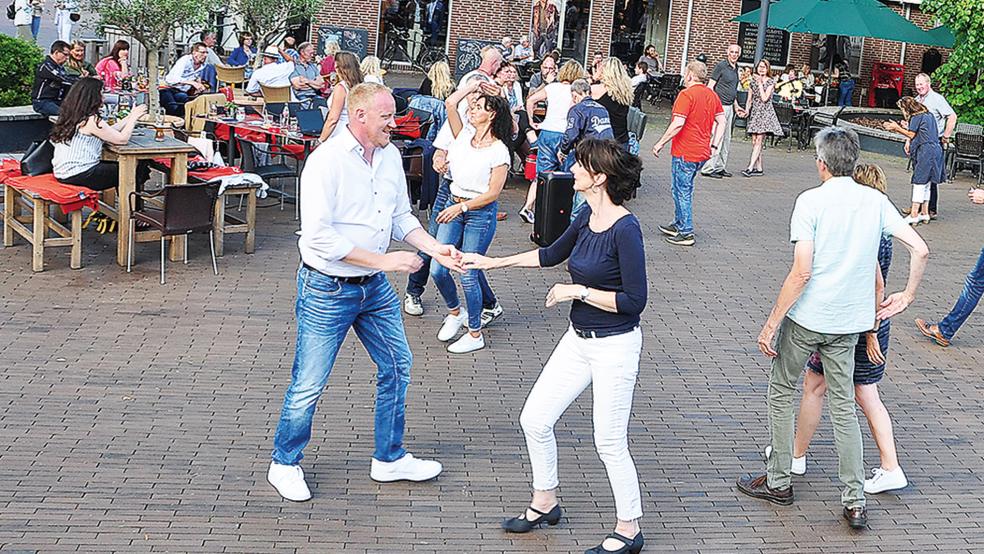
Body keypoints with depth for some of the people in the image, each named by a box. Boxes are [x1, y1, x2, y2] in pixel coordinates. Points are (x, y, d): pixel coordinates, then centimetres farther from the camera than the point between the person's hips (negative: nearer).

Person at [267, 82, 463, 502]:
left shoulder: (390, 156, 3)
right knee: (308, 385, 1)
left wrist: (435, 249, -5)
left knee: (397, 366, 15)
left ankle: (390, 459, 31)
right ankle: (285, 464, 22)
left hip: (375, 287, 8)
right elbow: (319, 236, -25)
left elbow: (401, 217, 12)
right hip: (327, 290, -7)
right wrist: (384, 260, -24)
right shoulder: (326, 161, -21)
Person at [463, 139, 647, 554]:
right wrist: (493, 262, 20)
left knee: (609, 442, 2)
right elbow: (552, 255, 19)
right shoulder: (588, 215, 1)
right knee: (534, 419, 12)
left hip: (615, 347, -8)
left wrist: (578, 291, -17)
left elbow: (634, 301, -23)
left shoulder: (625, 229, -23)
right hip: (578, 339, 9)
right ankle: (544, 504, 32)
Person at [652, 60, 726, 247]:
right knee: (683, 189, 21)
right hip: (702, 153, 8)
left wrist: (661, 143, -14)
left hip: (685, 153, -8)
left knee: (682, 191, -1)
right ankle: (678, 225, 28)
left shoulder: (686, 94, -15)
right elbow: (721, 122, 10)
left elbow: (678, 124, -22)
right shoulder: (712, 95, 10)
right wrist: (714, 145, 13)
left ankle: (686, 233, 0)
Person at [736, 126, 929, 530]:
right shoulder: (876, 201, 1)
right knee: (844, 406, 12)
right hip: (850, 323, 4)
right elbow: (920, 249, -2)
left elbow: (801, 273, -19)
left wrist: (771, 324, -12)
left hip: (806, 318, -4)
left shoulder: (811, 201, -13)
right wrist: (907, 296, 13)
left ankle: (778, 482, 25)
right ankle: (854, 502, 10)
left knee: (781, 392, 16)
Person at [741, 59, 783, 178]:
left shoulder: (771, 82, -2)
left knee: (759, 140, -11)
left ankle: (750, 167, -17)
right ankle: (759, 168, 6)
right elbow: (749, 99, 14)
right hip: (754, 112, 5)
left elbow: (765, 98, -13)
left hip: (765, 112, -5)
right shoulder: (753, 81, 11)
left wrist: (760, 83, -10)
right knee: (754, 141, 1)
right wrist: (746, 110, -3)